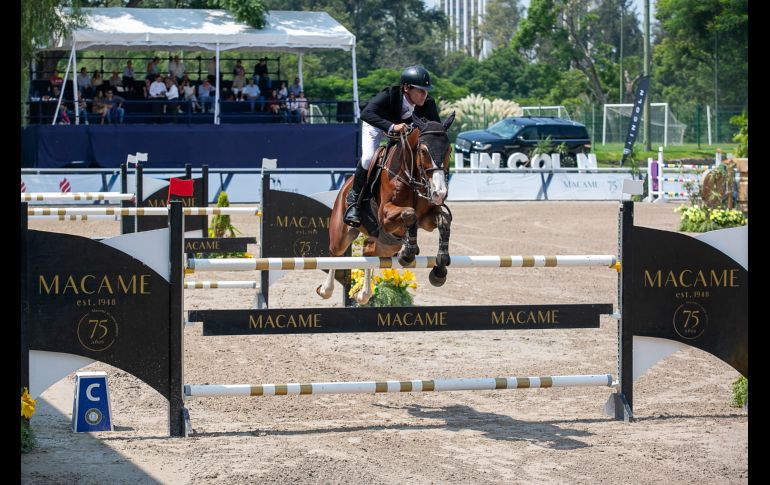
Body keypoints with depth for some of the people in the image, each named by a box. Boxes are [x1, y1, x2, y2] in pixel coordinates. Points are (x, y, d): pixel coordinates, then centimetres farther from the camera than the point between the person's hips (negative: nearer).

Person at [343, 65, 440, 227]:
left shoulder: (428, 103, -30)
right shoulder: (389, 95, -42)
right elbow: (366, 113, -56)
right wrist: (392, 127, -68)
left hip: (405, 126, 4)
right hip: (377, 123, -4)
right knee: (368, 157, -25)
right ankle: (354, 200, -6)